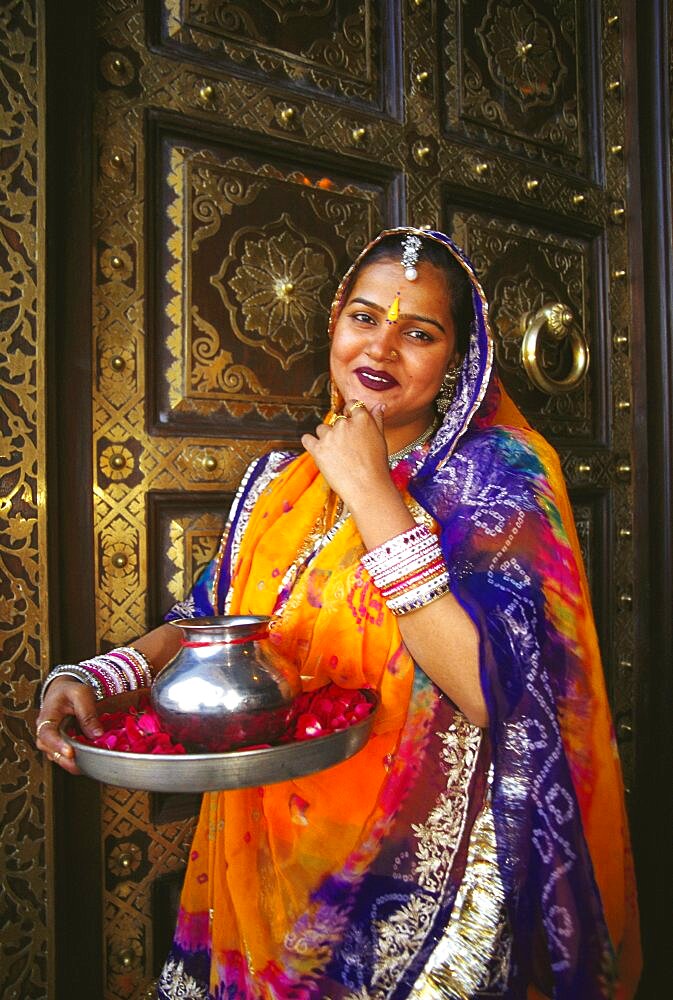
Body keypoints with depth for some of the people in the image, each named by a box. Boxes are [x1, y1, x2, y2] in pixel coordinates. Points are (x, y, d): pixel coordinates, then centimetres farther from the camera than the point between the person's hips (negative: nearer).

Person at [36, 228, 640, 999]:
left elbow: (489, 689, -25)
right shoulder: (279, 480, 2)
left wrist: (370, 492, -25)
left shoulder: (494, 475, -13)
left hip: (416, 880, -4)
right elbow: (206, 619, 7)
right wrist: (91, 676, -12)